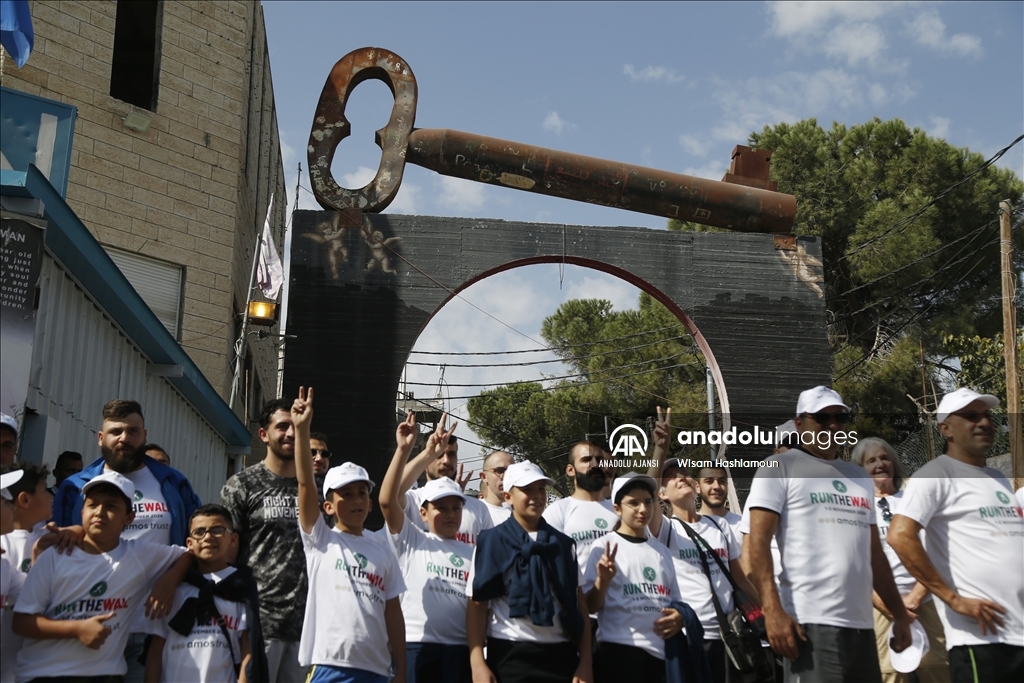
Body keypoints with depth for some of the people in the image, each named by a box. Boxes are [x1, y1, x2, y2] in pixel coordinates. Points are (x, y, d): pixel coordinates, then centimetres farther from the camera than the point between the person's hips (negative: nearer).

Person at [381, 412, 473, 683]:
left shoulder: (473, 554, 14)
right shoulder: (411, 542, 6)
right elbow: (387, 501, -8)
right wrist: (403, 449, -12)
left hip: (461, 650, 3)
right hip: (417, 646, -2)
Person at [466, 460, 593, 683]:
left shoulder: (563, 543, 12)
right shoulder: (491, 541, 2)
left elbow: (579, 604, 11)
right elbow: (477, 604, -2)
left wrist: (585, 661, 4)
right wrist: (478, 663, -12)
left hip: (561, 655, 3)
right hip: (511, 656, -3)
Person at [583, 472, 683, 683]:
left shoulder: (662, 551, 16)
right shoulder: (603, 547, 0)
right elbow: (590, 607, -4)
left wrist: (679, 616, 1)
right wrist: (602, 581, -23)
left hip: (663, 652, 5)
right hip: (620, 651, -5)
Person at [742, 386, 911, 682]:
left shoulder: (859, 478, 23)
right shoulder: (780, 468, 2)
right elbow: (757, 543, -7)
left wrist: (899, 614, 20)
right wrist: (773, 611, -18)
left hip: (862, 623, 7)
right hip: (811, 621, -6)